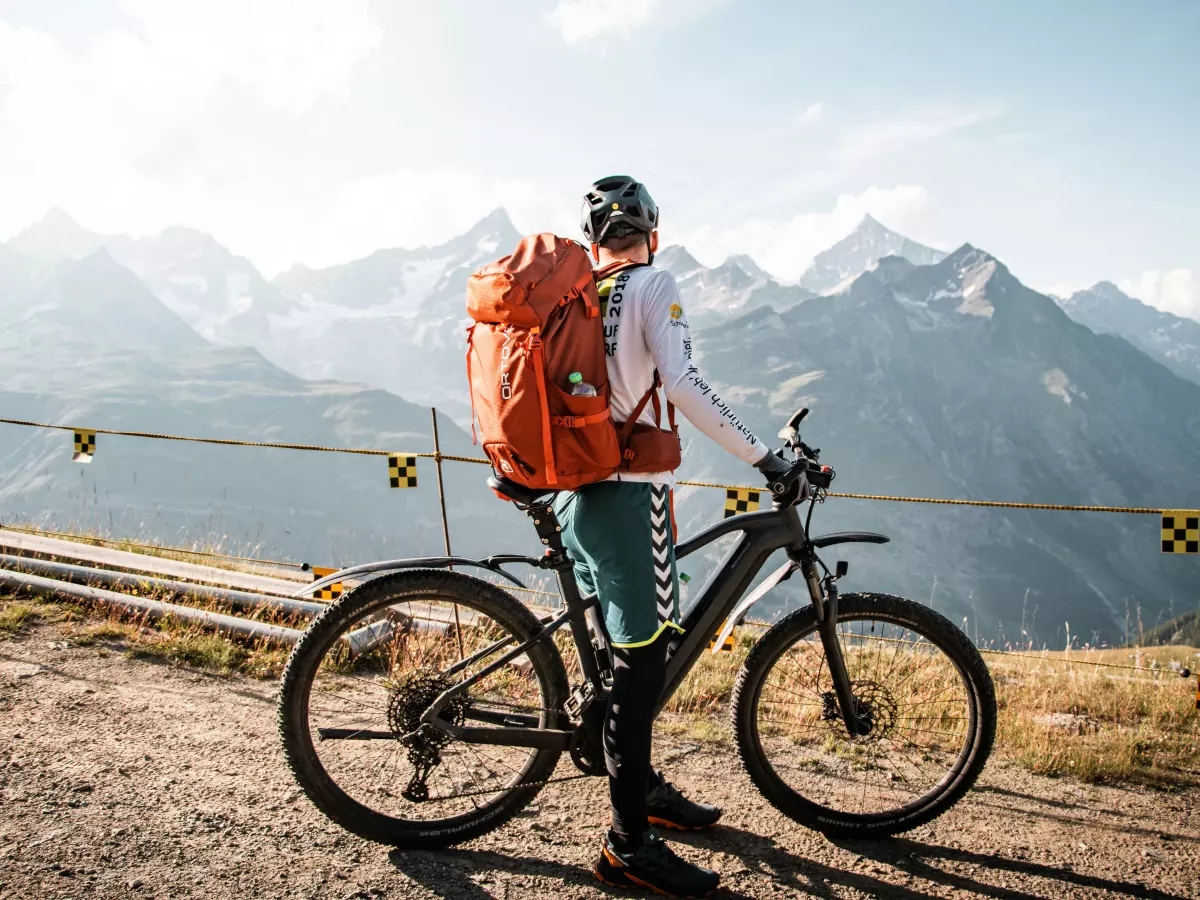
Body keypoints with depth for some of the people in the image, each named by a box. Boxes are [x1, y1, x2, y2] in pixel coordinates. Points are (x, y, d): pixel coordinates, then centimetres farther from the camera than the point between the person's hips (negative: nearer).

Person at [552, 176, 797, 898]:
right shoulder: (652, 284, -7)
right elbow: (684, 384, -20)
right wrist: (763, 457, -15)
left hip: (576, 489, 8)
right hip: (630, 492, -8)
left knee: (629, 651, 20)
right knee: (643, 660, -2)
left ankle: (645, 789, 36)